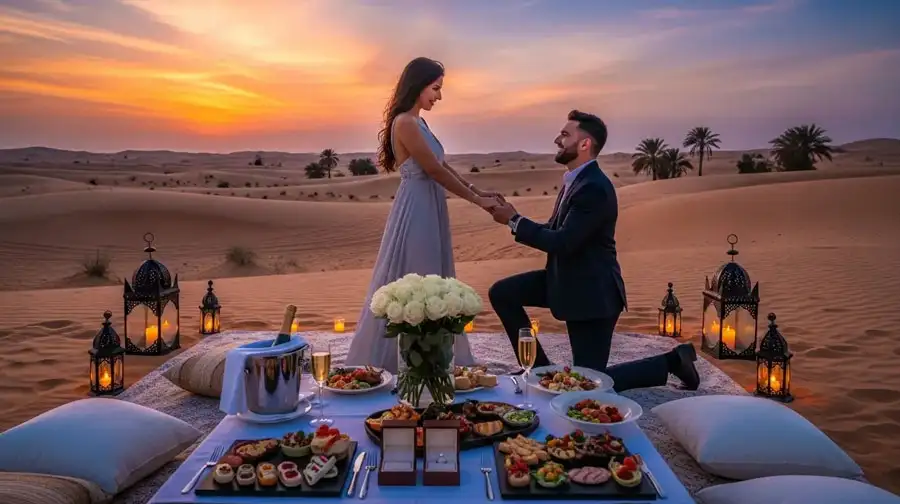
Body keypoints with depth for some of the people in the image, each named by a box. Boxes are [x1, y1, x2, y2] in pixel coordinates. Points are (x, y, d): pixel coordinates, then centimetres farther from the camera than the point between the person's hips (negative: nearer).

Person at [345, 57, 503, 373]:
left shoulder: (418, 122, 13)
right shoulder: (405, 124, -16)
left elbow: (443, 165, 16)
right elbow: (435, 171, -16)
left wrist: (478, 191, 13)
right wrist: (476, 200, -9)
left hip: (428, 212, 10)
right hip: (415, 213, -10)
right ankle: (389, 362, 11)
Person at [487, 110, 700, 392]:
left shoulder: (594, 188, -25)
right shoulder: (576, 179, 7)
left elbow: (562, 243, -27)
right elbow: (555, 231, 11)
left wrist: (514, 220, -19)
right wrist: (514, 219, -3)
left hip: (591, 290, -9)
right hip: (567, 279, 9)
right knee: (501, 293, 4)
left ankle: (671, 361, 14)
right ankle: (539, 367, 14)